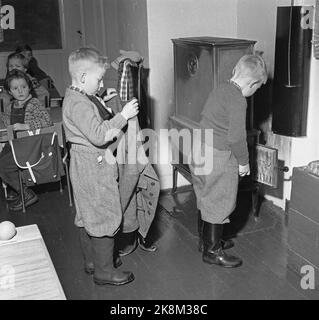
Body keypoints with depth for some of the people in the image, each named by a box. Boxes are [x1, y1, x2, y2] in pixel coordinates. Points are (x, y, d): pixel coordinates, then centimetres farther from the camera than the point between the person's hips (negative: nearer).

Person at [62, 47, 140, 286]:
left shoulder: (78, 97, 11)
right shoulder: (79, 103, -22)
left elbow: (95, 124, 20)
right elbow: (98, 135, -28)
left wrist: (106, 107, 8)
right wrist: (123, 116, -22)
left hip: (87, 165, 11)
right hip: (94, 167, -11)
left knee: (88, 216, 19)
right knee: (106, 218, -1)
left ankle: (91, 261, 34)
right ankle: (104, 271, 11)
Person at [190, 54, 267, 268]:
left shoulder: (220, 90, 8)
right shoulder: (238, 99, -19)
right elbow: (236, 136, -23)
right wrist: (244, 162, -8)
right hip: (219, 158, -9)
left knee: (206, 200, 21)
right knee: (220, 204, 5)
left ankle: (207, 240, 39)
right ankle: (213, 252, 18)